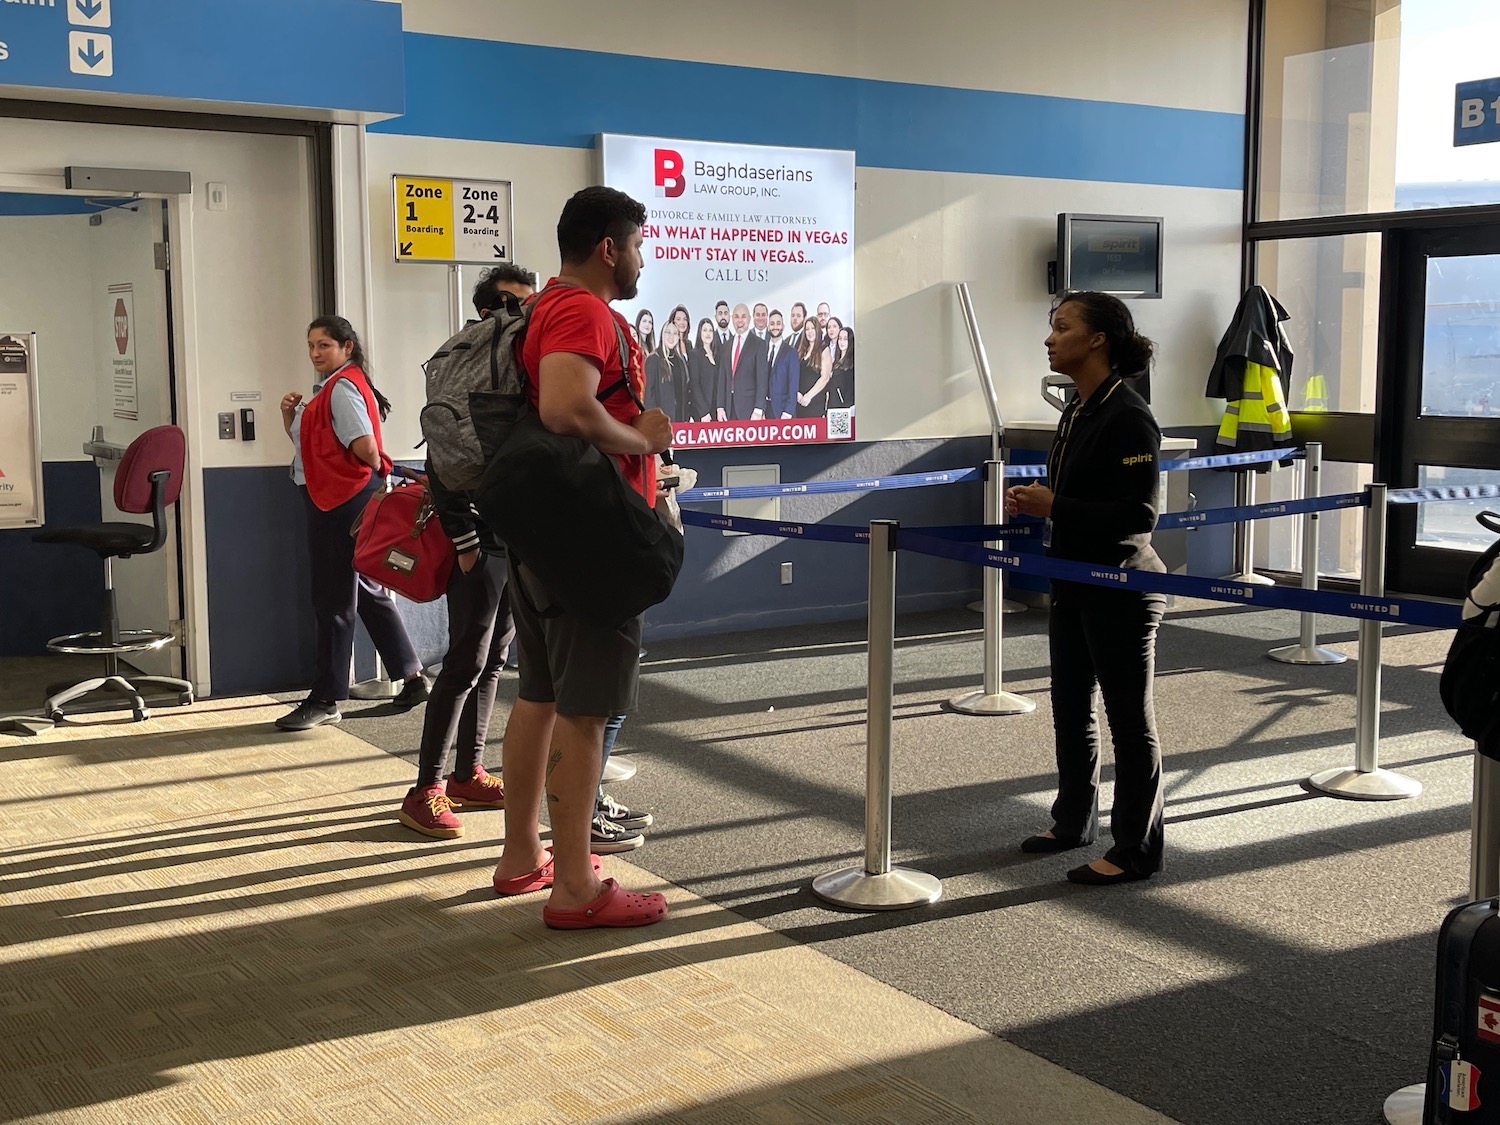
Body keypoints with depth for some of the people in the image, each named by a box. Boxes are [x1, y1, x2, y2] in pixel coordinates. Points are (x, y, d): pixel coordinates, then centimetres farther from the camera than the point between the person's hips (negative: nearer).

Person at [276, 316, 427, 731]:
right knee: (367, 592, 15)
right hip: (330, 499, 11)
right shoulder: (330, 387, 17)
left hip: (344, 500, -11)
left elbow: (365, 447, -24)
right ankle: (412, 678, 22)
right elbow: (306, 440, 22)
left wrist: (375, 468, -4)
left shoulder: (343, 388, -15)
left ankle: (326, 700, 3)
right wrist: (290, 414, 4)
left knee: (334, 600, -4)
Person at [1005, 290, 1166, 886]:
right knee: (1070, 708, 19)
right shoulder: (1077, 412, 9)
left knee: (1129, 717, 2)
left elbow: (1139, 512, -25)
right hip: (1074, 585, 10)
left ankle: (1135, 851, 14)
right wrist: (1038, 501, 4)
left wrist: (1055, 508, -24)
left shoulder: (1128, 416, -20)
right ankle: (1073, 822, 36)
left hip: (1121, 590, -10)